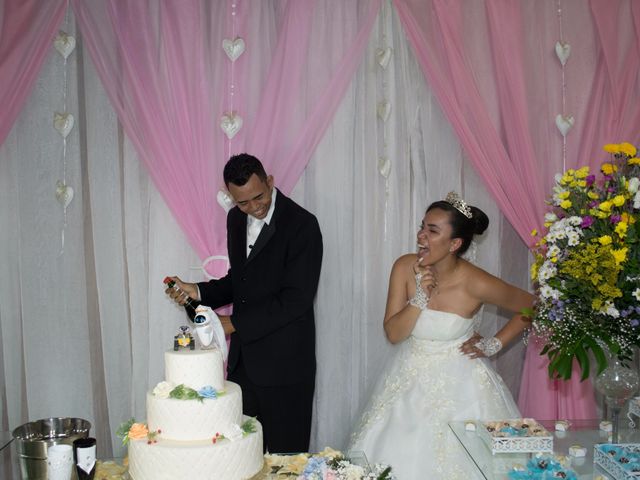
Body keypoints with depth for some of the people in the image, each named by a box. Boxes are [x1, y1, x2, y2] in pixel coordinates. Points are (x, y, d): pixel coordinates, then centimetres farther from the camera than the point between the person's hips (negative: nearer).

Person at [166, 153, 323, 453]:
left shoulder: (302, 224, -15)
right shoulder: (235, 219, 9)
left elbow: (296, 299, -20)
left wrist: (235, 322, -16)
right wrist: (199, 292, 0)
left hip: (283, 364, -6)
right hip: (243, 361, 6)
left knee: (285, 457, 7)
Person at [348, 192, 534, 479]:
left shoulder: (475, 283, -21)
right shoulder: (405, 267, -12)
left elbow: (531, 307, -5)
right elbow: (393, 334, -10)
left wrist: (494, 344, -7)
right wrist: (420, 297, -24)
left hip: (459, 385, -3)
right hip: (411, 380, 3)